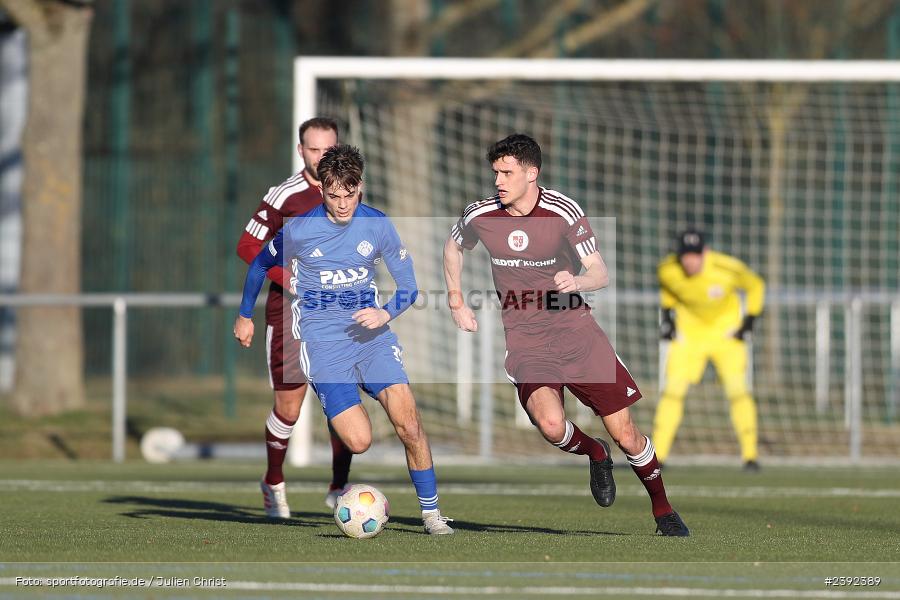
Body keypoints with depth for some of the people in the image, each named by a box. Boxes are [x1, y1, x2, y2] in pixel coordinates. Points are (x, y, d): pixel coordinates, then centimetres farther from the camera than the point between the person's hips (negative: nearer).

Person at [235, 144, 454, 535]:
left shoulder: (378, 225, 0)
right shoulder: (299, 230, -5)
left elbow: (408, 287, 8)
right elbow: (260, 266, 15)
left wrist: (385, 313, -12)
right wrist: (245, 317, 26)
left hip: (370, 334, 2)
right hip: (323, 341, -2)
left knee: (407, 423, -18)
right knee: (359, 441, -18)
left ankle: (430, 512, -5)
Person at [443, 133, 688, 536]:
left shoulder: (563, 212, -10)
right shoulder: (480, 216, -3)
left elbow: (601, 273, -9)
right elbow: (452, 247, 20)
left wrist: (577, 282, -31)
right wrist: (456, 303, 16)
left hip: (575, 329, -1)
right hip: (523, 340, 1)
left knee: (624, 433, -2)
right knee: (550, 424, -27)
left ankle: (663, 511, 22)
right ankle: (595, 455, 8)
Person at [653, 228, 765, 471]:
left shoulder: (728, 269, -29)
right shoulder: (667, 269, -21)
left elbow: (755, 285, -9)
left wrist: (749, 321, -11)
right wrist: (666, 313, 0)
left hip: (726, 329, -2)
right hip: (689, 330, 2)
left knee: (737, 389, -12)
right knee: (672, 389, -8)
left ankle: (750, 454, -2)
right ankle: (657, 454, -3)